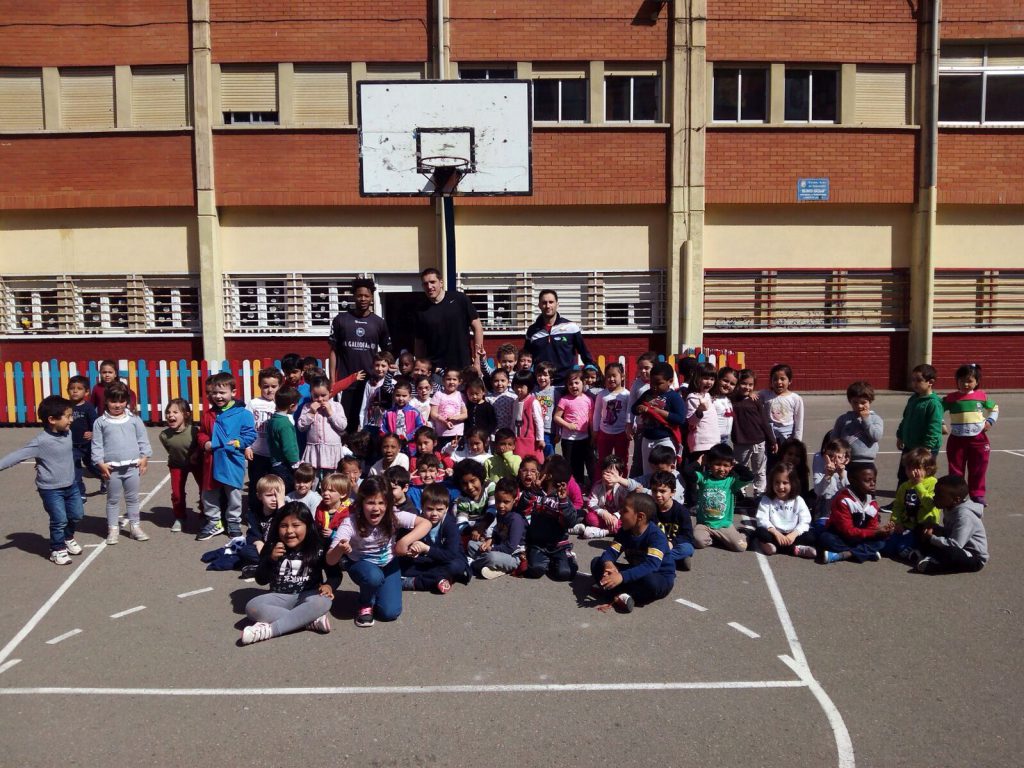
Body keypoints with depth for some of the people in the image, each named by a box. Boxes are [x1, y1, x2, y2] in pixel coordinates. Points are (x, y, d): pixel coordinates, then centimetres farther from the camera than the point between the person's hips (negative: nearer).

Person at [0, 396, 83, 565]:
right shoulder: (41, 441, -23)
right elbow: (18, 455, -25)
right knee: (59, 520, -2)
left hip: (71, 485, 7)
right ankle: (57, 550, 19)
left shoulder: (68, 434, -2)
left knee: (76, 514, 18)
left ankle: (68, 538, 44)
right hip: (51, 489, -7)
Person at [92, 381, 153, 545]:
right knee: (113, 499, 9)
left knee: (132, 498, 11)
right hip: (111, 468, -1)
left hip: (132, 466, 1)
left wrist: (144, 458, -2)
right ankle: (112, 528, 17)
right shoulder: (100, 422, 0)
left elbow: (143, 440, 6)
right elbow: (97, 445, -1)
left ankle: (135, 525, 20)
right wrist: (100, 463, -8)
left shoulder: (134, 420, 3)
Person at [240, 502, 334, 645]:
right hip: (280, 597, 2)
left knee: (323, 602, -35)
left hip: (308, 596, -2)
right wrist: (271, 559, -17)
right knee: (252, 607, -27)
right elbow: (260, 580, -1)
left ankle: (268, 630, -34)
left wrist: (328, 586, -16)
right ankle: (312, 621, -28)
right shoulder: (272, 548, -2)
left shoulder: (317, 549, -5)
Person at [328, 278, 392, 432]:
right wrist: (332, 380, -2)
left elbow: (386, 351, 12)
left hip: (371, 382, 1)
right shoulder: (341, 319, 2)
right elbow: (334, 351, 4)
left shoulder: (379, 322, 5)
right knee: (346, 423, -1)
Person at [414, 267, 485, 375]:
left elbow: (477, 327, 0)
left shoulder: (459, 299, -2)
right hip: (435, 369, 1)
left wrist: (477, 362, -4)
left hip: (463, 366, -1)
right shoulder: (422, 311, 3)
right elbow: (420, 343, 8)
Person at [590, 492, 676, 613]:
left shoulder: (656, 535, -26)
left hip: (660, 577, -7)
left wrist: (622, 577, -51)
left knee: (650, 581, -43)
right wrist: (608, 564, -38)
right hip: (636, 573, 7)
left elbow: (651, 565, -39)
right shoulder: (624, 531, -4)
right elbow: (611, 552, -12)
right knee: (596, 563, -5)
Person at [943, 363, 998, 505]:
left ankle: (977, 495, 19)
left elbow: (994, 408, 16)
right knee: (955, 470, 7)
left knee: (978, 469, 8)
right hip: (957, 439, -1)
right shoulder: (951, 398, -3)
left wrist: (990, 421, 2)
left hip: (978, 438, 1)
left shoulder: (982, 396, 2)